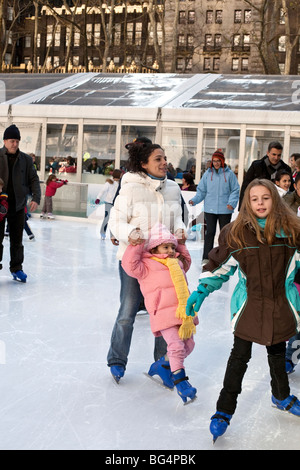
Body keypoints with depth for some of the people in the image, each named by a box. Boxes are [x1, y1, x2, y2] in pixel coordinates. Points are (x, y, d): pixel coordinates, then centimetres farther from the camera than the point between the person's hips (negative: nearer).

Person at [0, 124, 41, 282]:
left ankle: (16, 268, 18)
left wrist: (36, 198, -8)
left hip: (18, 205, 2)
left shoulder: (26, 159, 5)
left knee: (17, 239, 8)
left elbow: (34, 179, 6)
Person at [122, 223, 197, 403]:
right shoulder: (147, 265, 1)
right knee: (176, 346, -17)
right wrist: (137, 245, -8)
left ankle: (163, 366, 32)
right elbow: (130, 264, -12)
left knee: (188, 345, 12)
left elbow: (187, 260, 44)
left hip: (184, 313, 8)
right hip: (164, 314, -8)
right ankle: (180, 380, -6)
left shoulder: (177, 262, 24)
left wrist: (179, 244, 31)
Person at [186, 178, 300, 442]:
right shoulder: (236, 233, -9)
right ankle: (224, 411, 15)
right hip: (249, 304, -2)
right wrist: (201, 291, -6)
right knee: (239, 358, 3)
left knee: (278, 354, 21)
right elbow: (220, 265, -2)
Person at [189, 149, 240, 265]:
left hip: (225, 209, 0)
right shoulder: (207, 174, 5)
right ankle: (206, 258, 4)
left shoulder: (229, 174, 0)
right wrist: (194, 200, -8)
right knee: (210, 232, 0)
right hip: (210, 209, 0)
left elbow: (235, 190, 1)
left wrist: (232, 202, -15)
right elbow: (201, 190, 7)